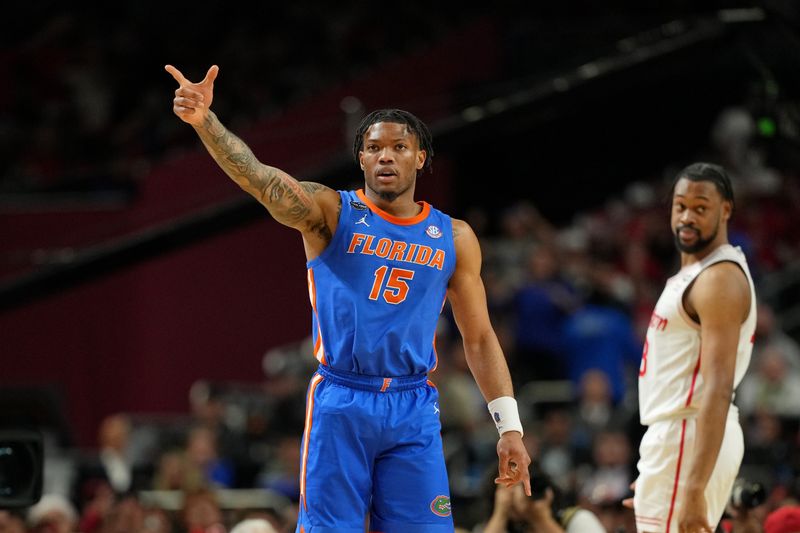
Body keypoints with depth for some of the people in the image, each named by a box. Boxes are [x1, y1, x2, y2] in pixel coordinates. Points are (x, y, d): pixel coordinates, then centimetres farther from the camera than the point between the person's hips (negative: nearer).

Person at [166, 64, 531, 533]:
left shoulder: (454, 238, 8)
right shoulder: (330, 213, 1)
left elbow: (479, 339, 12)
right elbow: (260, 178, -17)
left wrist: (509, 426, 5)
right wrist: (205, 121, -35)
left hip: (414, 409, 2)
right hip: (340, 404, -2)